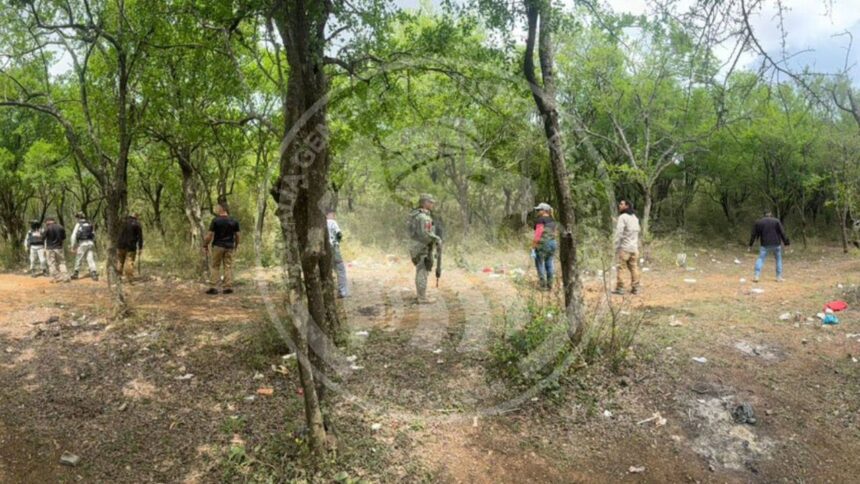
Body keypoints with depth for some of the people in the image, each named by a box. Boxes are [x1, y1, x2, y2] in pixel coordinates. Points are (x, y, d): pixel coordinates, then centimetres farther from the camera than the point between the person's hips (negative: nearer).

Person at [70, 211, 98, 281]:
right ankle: (94, 273, -13)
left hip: (82, 243, -3)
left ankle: (76, 273, 20)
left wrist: (73, 246, 4)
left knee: (78, 259, 10)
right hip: (91, 243, 3)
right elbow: (94, 235, 15)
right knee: (91, 259, -1)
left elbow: (74, 236, -1)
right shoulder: (90, 224, 13)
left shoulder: (78, 224, 0)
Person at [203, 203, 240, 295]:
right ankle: (228, 287, 1)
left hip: (218, 246, -2)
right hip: (229, 247, 2)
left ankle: (213, 287, 0)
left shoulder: (215, 220, -9)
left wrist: (205, 245, 1)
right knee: (228, 267, 5)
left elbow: (210, 234, -10)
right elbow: (237, 235, 5)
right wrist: (236, 245, 20)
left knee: (215, 267, 5)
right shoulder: (234, 221, 2)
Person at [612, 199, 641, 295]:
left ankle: (620, 288, -4)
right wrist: (637, 246, 15)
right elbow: (637, 232, 15)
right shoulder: (635, 217, 15)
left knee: (621, 268, -3)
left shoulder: (622, 217, -9)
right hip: (634, 247, 7)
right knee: (634, 268, 7)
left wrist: (616, 248, -11)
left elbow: (619, 233, -14)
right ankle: (635, 288, 7)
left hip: (624, 247, -7)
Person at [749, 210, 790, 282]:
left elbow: (754, 234, 7)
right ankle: (779, 277, 14)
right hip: (776, 244, 0)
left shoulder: (758, 222, 7)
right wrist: (786, 243, 2)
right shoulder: (776, 221, 4)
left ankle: (756, 276, -15)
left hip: (765, 245, 0)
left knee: (760, 259, 0)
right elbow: (782, 233, -2)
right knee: (779, 259, 15)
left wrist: (750, 245, 11)